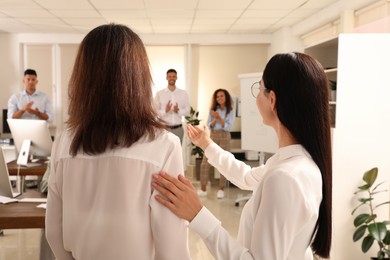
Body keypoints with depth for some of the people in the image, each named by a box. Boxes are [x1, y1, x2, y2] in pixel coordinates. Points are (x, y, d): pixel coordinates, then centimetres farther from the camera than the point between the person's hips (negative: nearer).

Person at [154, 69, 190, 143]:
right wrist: (165, 111, -21)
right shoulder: (159, 94, 1)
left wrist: (178, 111, -16)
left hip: (178, 128, 2)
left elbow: (187, 111, 4)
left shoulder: (183, 93, 6)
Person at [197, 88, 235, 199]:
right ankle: (203, 189, 3)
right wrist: (215, 119, -14)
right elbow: (209, 126, 3)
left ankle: (221, 189, 14)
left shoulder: (230, 111, 1)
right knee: (204, 163, -4)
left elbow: (227, 127, -9)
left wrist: (219, 118, -17)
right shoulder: (213, 110, 9)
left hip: (224, 137, -2)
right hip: (213, 137, 3)